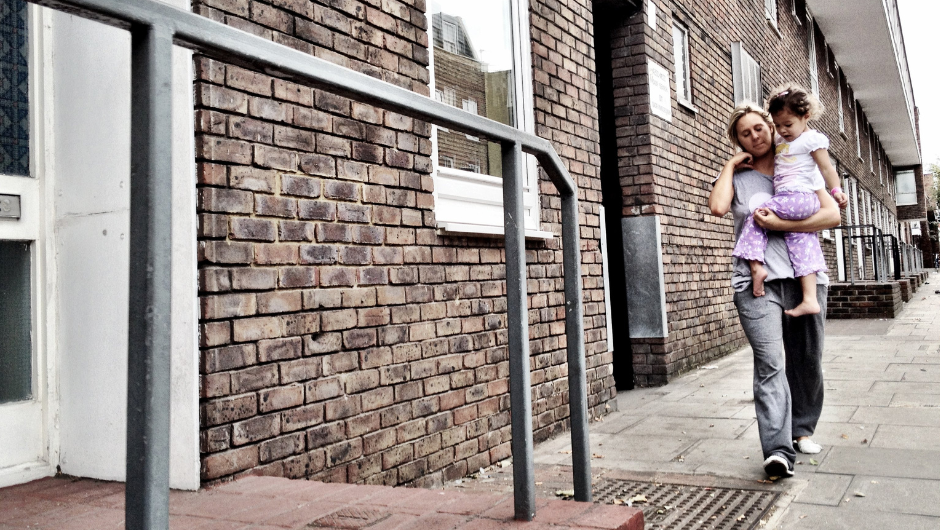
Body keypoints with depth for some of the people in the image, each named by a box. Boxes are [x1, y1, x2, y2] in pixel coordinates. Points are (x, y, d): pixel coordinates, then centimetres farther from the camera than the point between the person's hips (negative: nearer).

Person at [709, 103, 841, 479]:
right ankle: (778, 451, -21)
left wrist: (779, 224, -8)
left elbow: (831, 215, 0)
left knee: (807, 362, 9)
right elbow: (717, 207, -11)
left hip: (804, 278, 2)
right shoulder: (736, 176, 13)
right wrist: (731, 165, 1)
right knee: (770, 363, -16)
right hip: (757, 282, -2)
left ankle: (802, 430, 28)